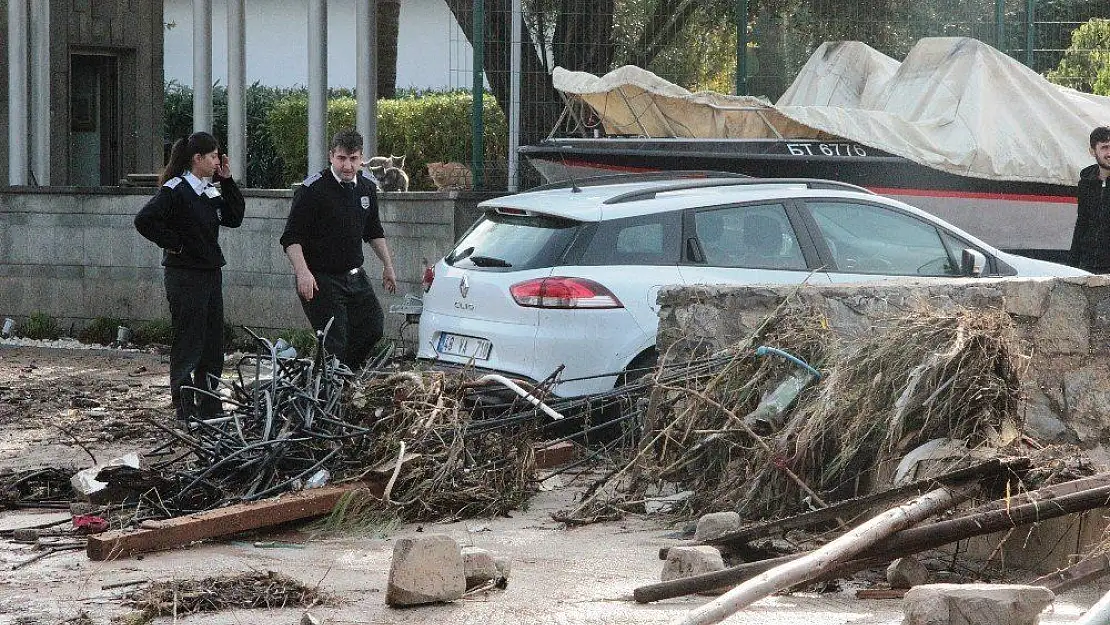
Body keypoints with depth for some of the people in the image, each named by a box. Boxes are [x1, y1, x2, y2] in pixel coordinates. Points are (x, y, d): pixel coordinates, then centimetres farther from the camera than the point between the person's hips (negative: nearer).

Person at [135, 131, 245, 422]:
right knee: (188, 344, -3)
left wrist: (227, 181, 4)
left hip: (211, 273, 8)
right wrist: (173, 243, -15)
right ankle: (185, 412, 4)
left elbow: (234, 218, 11)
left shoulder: (211, 189, 13)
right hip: (185, 275, -8)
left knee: (213, 343, 11)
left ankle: (210, 408, 19)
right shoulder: (175, 190, -13)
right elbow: (144, 220, -21)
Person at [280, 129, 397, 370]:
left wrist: (387, 266, 20)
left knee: (373, 329, 7)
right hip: (321, 280, -7)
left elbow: (374, 232, 24)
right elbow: (291, 238, -16)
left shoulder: (367, 188, 7)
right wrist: (303, 273, -27)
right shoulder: (313, 190, -14)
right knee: (334, 344, -11)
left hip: (355, 276, 7)